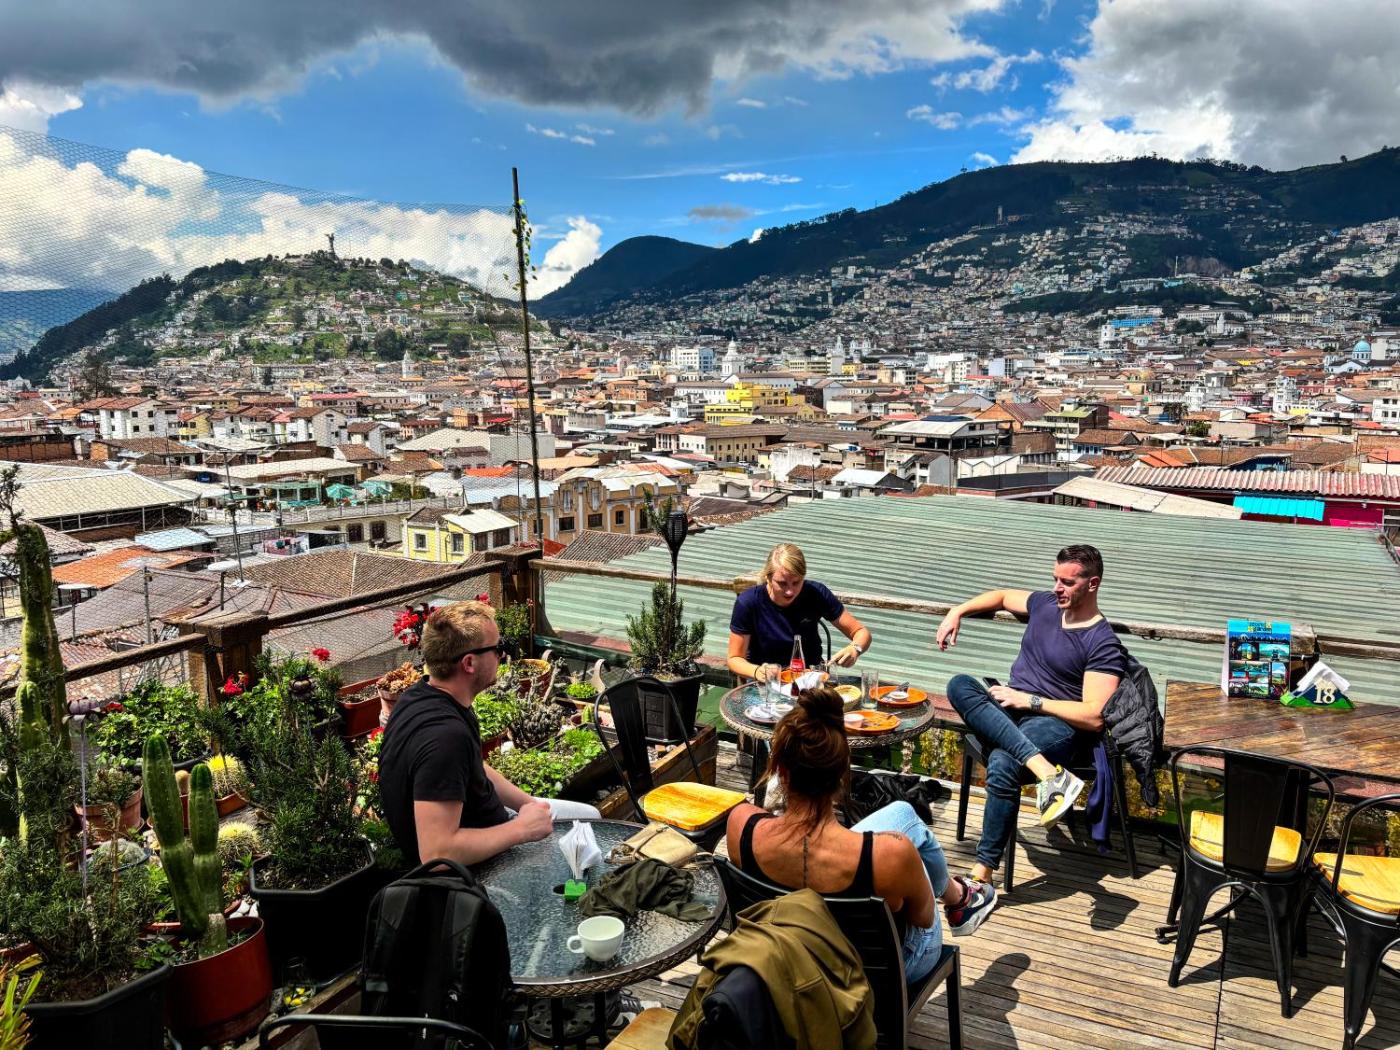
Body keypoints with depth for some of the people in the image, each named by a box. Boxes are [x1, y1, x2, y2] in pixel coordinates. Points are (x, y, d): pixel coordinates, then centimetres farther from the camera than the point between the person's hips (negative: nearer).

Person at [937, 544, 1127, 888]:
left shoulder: (1103, 644, -8)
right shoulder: (1045, 604, 13)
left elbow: (1094, 717, -15)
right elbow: (1002, 596, 34)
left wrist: (1030, 700, -15)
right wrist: (957, 612, 17)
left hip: (1057, 725, -7)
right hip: (1011, 711, 7)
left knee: (1002, 765, -38)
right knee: (960, 685, -26)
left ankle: (983, 873, -29)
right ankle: (1048, 773, -38)